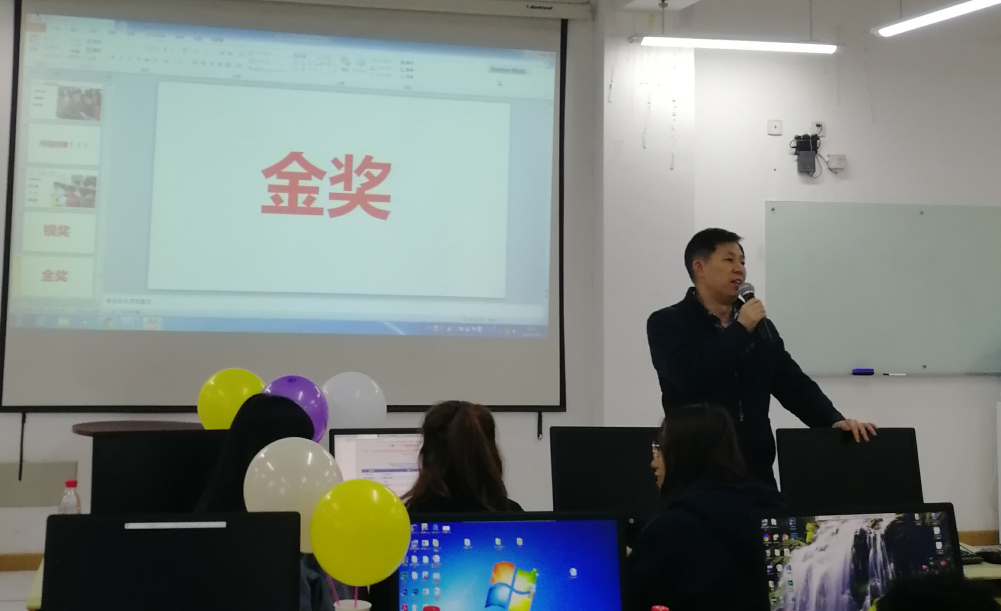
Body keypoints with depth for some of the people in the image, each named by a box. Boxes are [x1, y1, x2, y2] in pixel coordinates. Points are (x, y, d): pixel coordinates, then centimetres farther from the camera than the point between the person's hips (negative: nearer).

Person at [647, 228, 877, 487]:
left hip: (756, 468, 5)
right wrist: (741, 329, -12)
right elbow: (688, 376, -20)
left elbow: (794, 384, 12)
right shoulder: (666, 323, -3)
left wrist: (834, 421, -5)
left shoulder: (760, 326, 14)